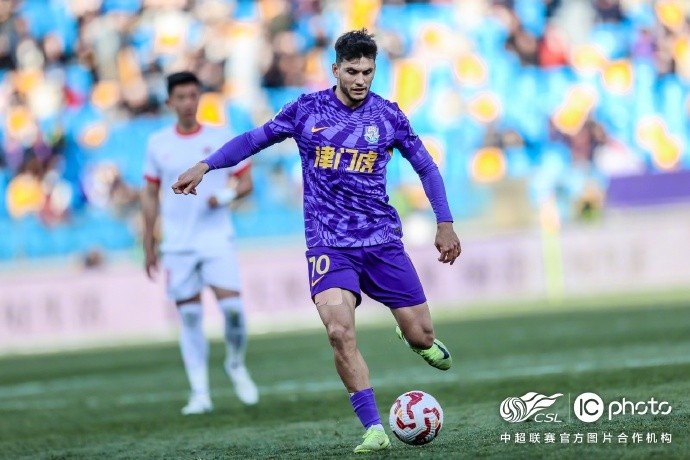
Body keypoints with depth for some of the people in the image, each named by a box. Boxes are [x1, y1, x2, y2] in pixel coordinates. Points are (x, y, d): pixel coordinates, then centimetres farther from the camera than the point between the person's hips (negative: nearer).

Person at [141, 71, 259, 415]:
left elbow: (246, 181, 7)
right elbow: (151, 196, 11)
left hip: (217, 240, -1)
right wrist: (149, 246, 9)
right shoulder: (157, 144, 5)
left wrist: (226, 196, -15)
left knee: (231, 305, -14)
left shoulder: (221, 138, 2)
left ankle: (236, 366, 13)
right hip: (177, 245, 1)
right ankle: (199, 393, 5)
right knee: (189, 316, 1)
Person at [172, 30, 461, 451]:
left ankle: (420, 343, 42)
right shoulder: (307, 109, -1)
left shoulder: (387, 115, 1)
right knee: (340, 331, -23)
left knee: (421, 334, 1)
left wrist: (445, 223, 5)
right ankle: (374, 430, -15)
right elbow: (256, 139, 9)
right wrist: (204, 166, 0)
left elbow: (426, 166, 11)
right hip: (329, 243, -1)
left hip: (382, 241, 1)